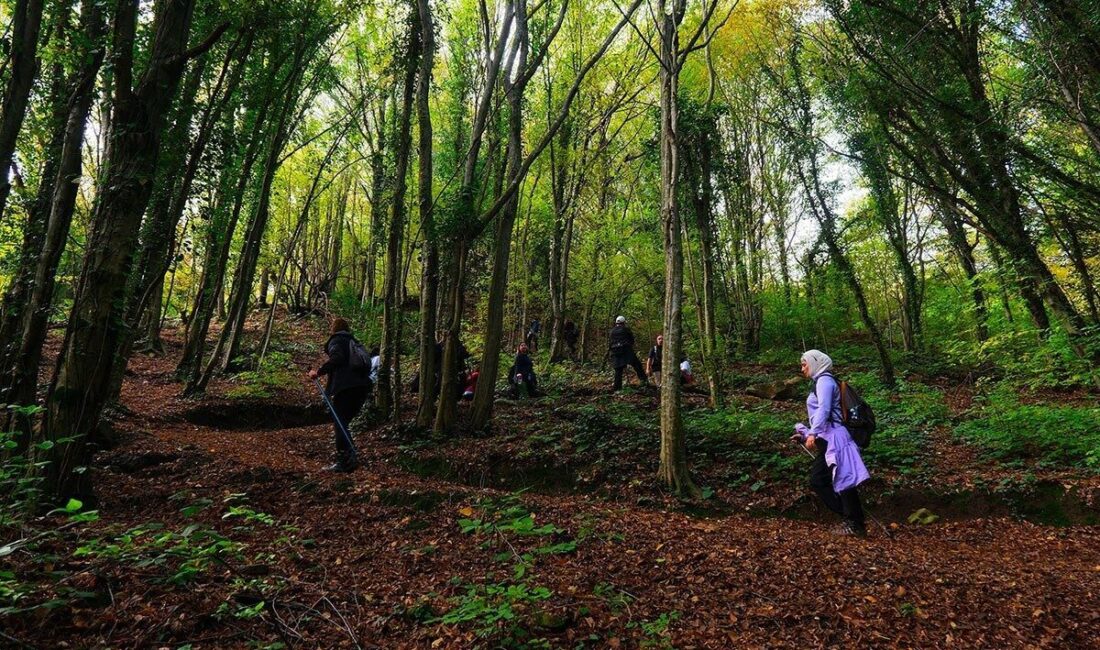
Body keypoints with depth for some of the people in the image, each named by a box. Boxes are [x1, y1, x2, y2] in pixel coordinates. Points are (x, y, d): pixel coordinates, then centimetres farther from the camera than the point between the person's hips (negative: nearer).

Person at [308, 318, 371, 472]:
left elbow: (337, 358, -16)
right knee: (344, 423, 17)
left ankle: (346, 460, -12)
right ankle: (343, 458, 18)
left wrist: (319, 372, -13)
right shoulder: (354, 341, 25)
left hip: (346, 387, -7)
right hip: (362, 386, 8)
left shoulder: (336, 341, 4)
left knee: (339, 424, -5)